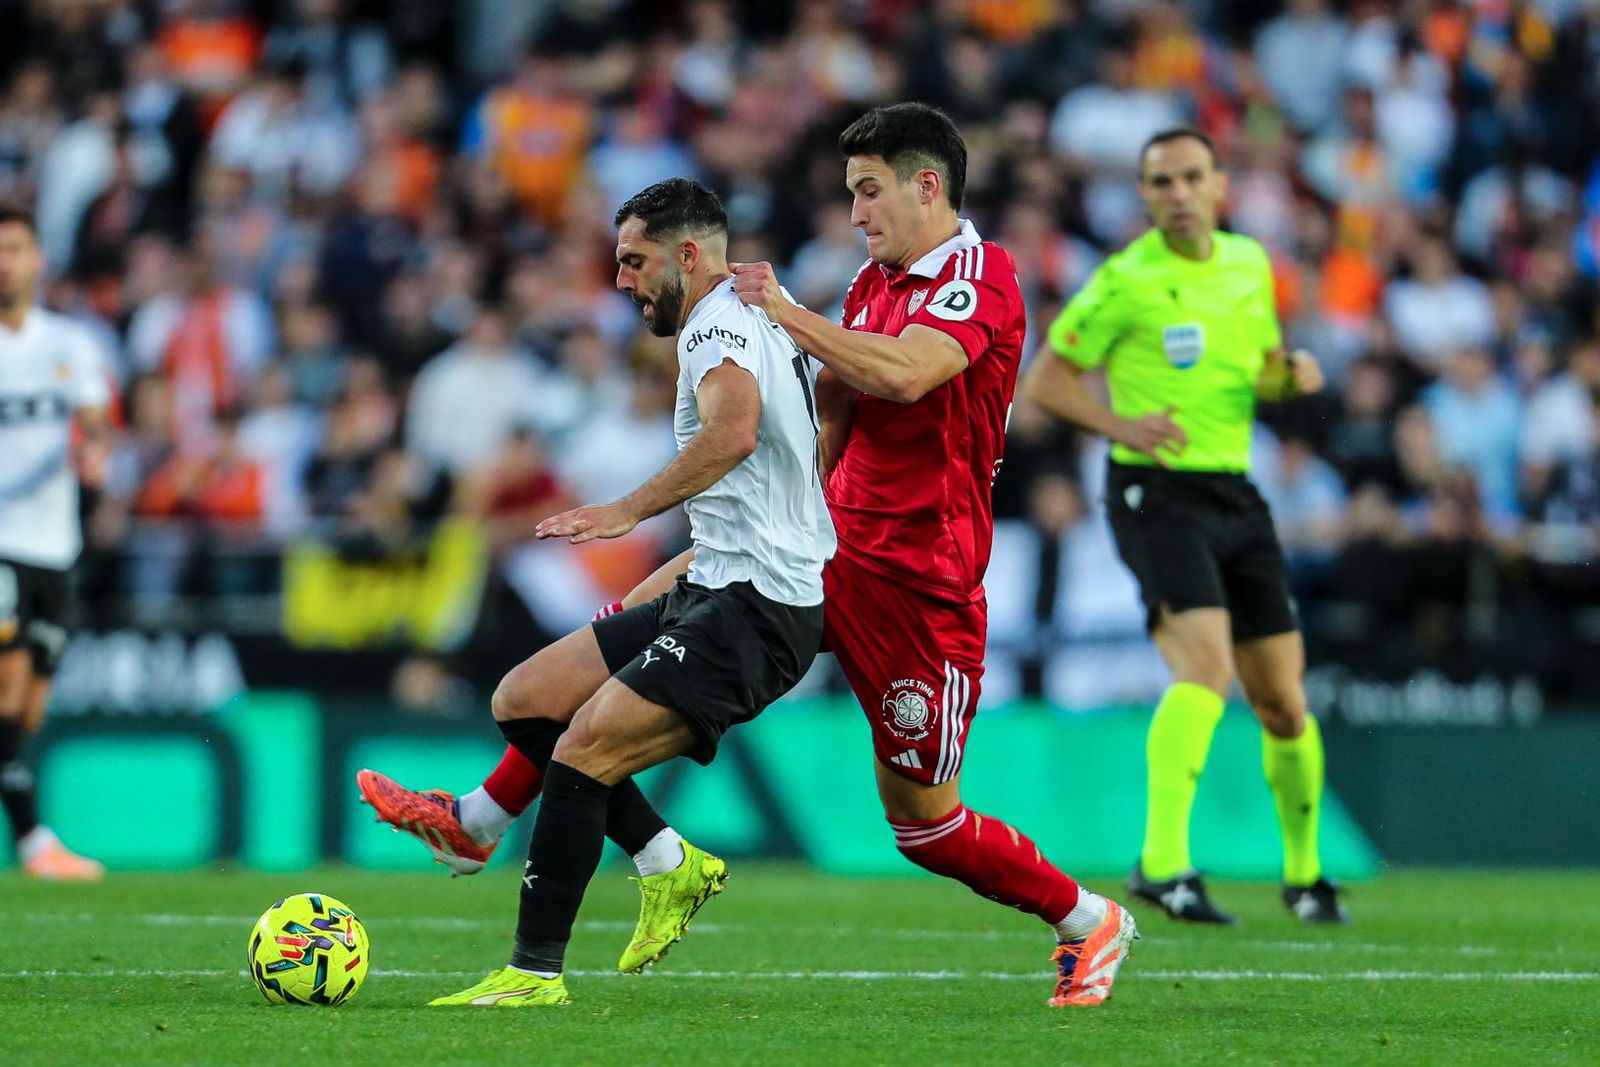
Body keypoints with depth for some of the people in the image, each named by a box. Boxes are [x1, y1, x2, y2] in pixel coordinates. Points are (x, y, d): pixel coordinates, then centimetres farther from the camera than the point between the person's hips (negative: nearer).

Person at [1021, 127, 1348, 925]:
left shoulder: (1250, 263, 11)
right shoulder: (1126, 280, -6)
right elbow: (1044, 381, -2)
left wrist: (1291, 374, 1)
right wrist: (1121, 425, -17)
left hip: (1236, 493, 6)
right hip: (1157, 491, -6)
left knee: (1281, 702, 7)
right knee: (1206, 668, -26)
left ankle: (1304, 872, 26)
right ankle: (1163, 863, -30)